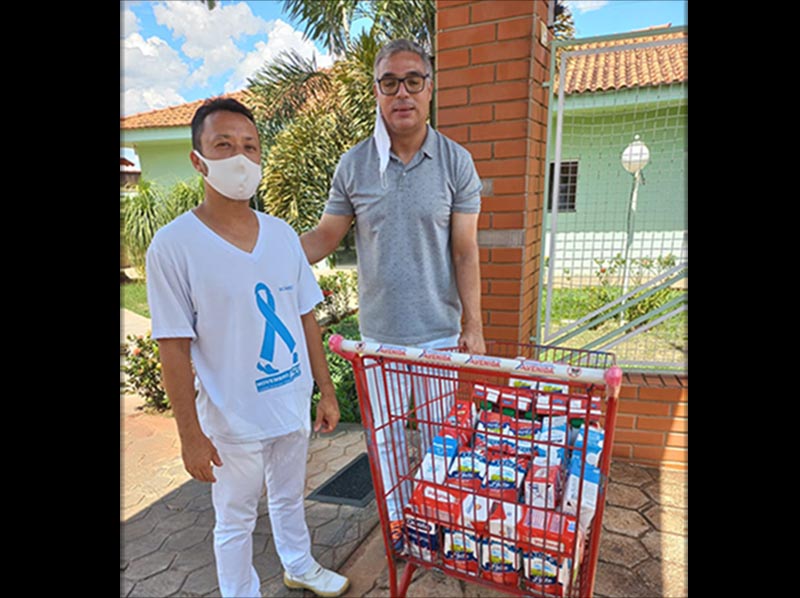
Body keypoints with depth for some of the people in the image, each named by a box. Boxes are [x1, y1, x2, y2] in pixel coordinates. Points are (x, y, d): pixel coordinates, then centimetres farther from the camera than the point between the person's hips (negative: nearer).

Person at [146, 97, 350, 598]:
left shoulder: (282, 235, -2)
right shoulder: (174, 246, -15)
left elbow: (306, 318, 3)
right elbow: (174, 348, -13)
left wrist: (327, 392, 6)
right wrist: (191, 435, -11)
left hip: (294, 405, 5)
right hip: (232, 420, -4)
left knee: (290, 497, 26)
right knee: (236, 520, 17)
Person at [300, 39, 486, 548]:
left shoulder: (456, 162, -6)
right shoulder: (353, 165, -3)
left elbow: (465, 253, -5)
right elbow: (325, 237, 3)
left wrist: (474, 327, -7)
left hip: (440, 330, -1)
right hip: (379, 331, 2)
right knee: (386, 432, 17)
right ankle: (397, 516, 40)